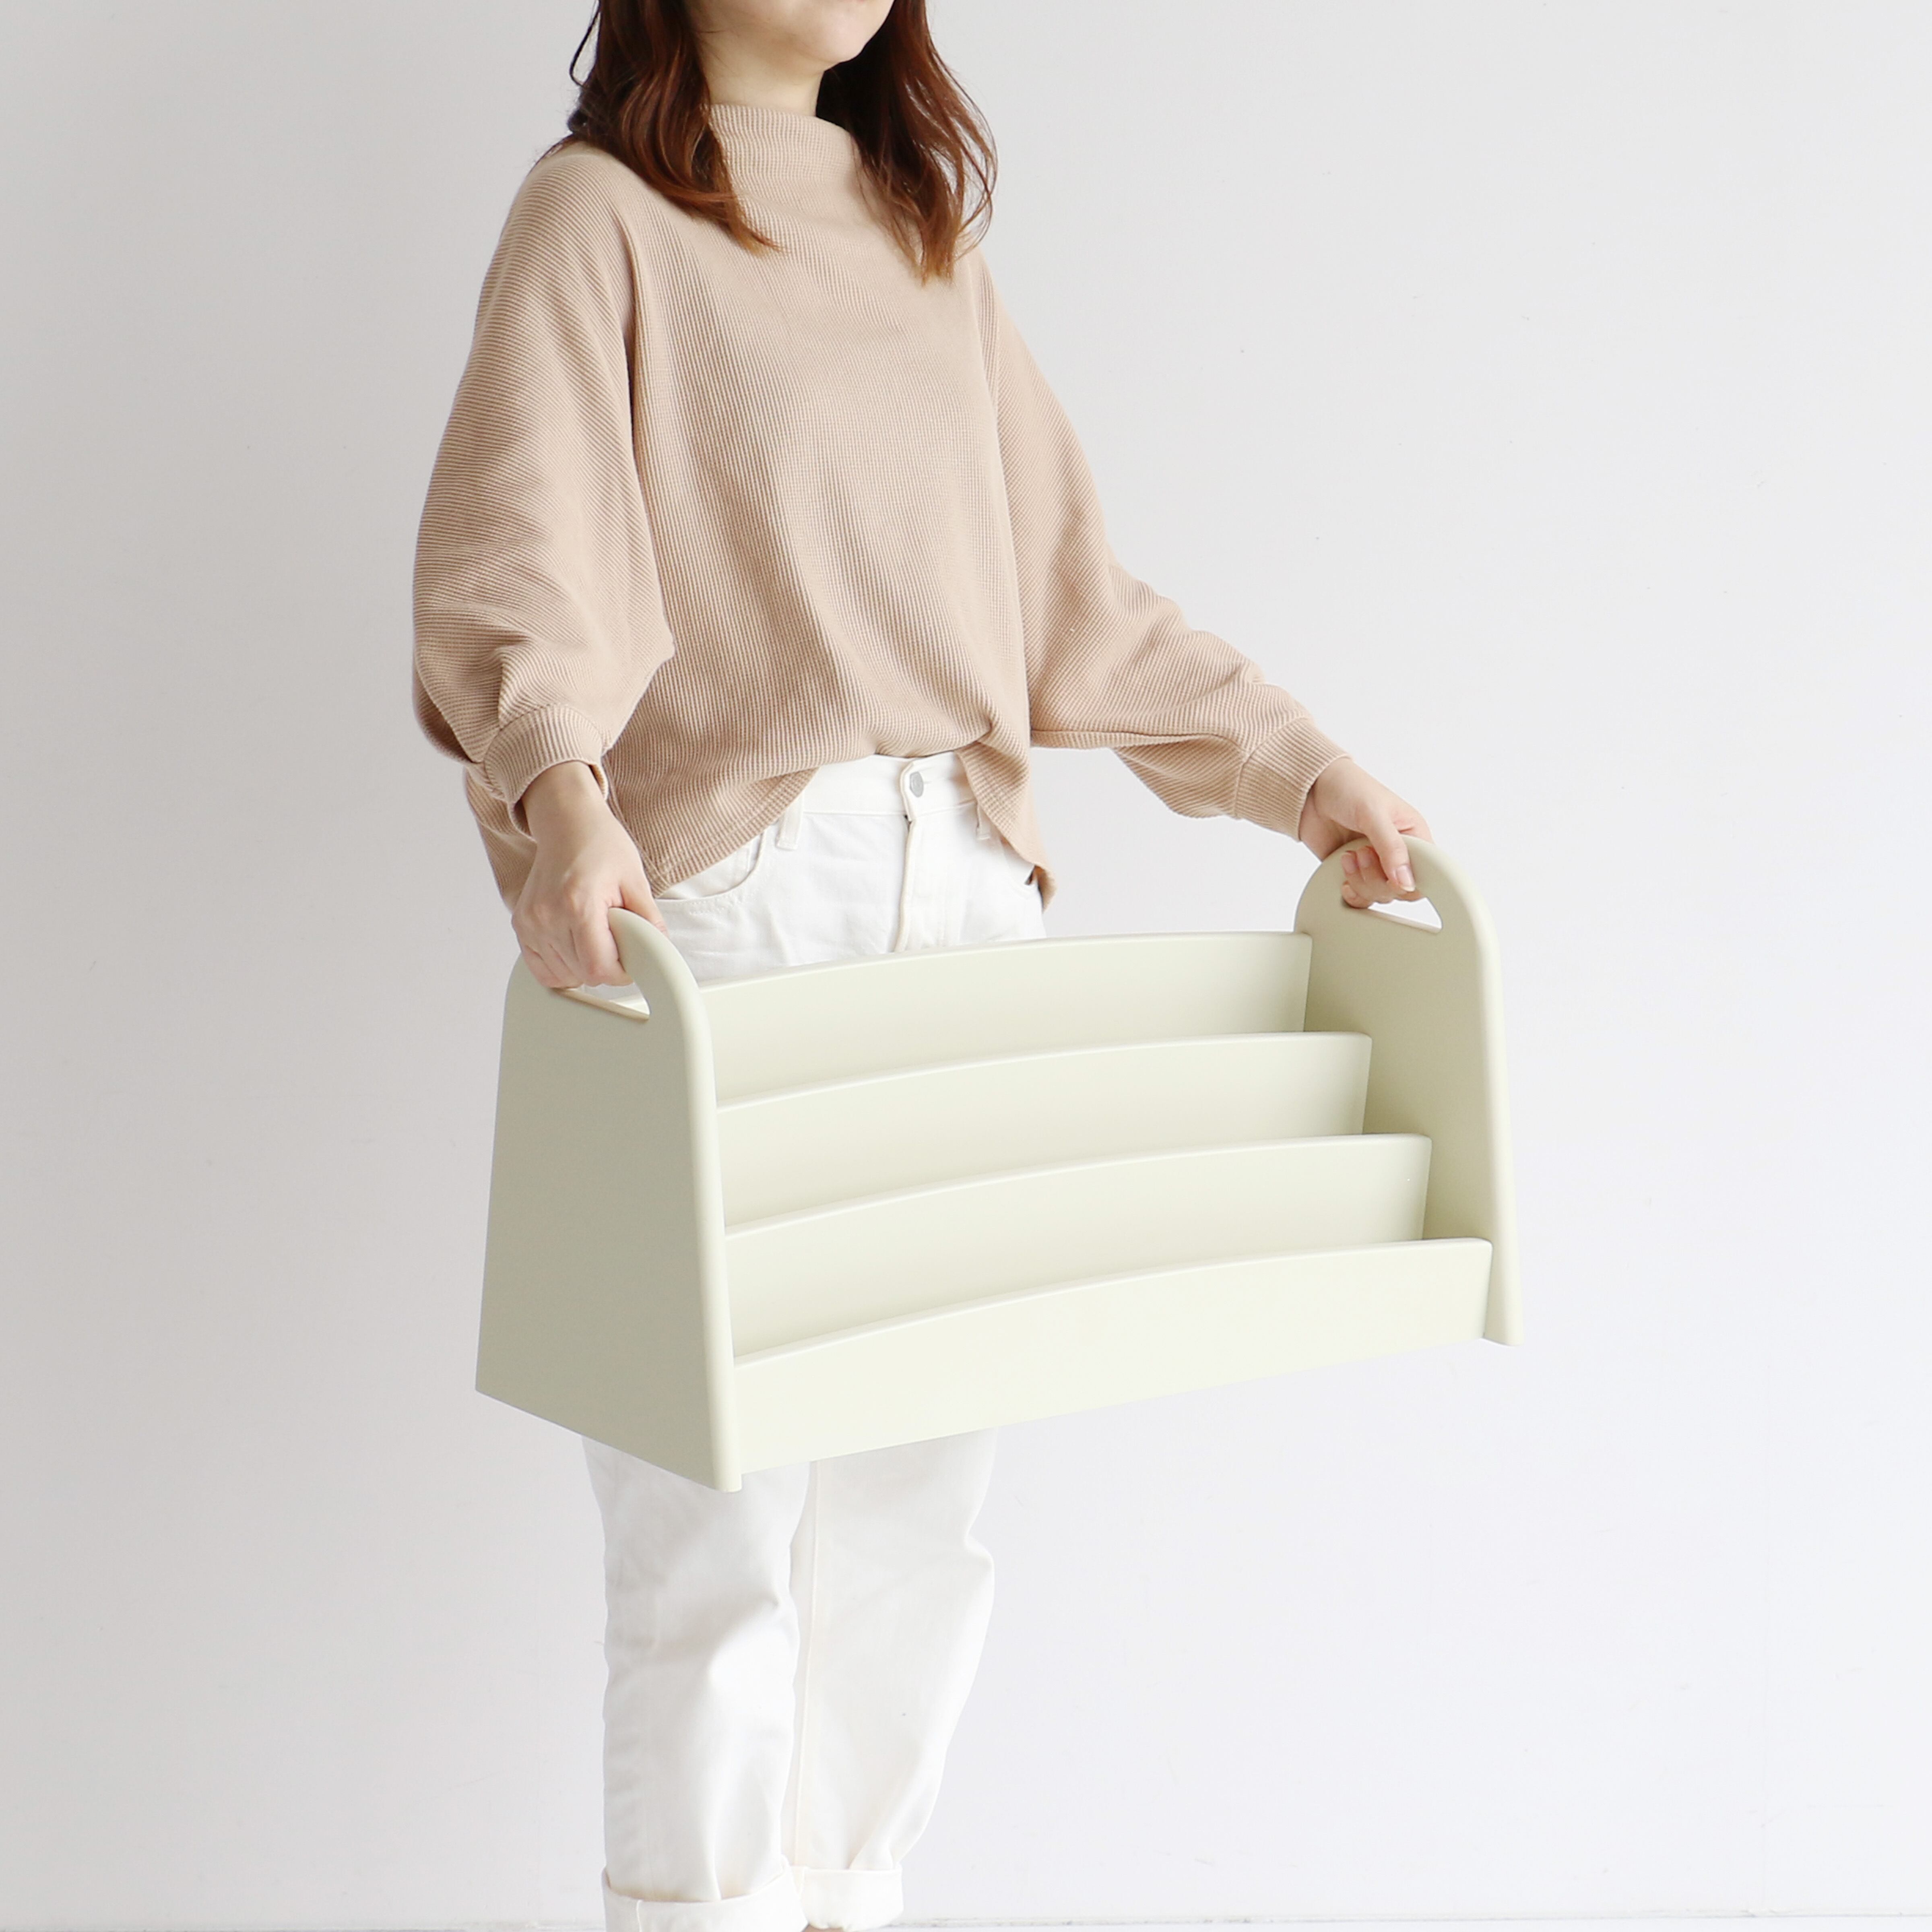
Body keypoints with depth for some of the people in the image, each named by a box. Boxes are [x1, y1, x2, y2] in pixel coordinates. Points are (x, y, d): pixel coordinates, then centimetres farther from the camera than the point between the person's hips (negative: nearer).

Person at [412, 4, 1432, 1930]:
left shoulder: (929, 234, 20)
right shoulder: (599, 212, 2)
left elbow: (1065, 584, 20)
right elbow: (519, 550, -13)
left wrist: (1303, 767, 12)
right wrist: (558, 795, -32)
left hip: (964, 897, 6)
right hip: (720, 894, -5)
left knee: (921, 1493, 5)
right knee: (715, 1505, -7)